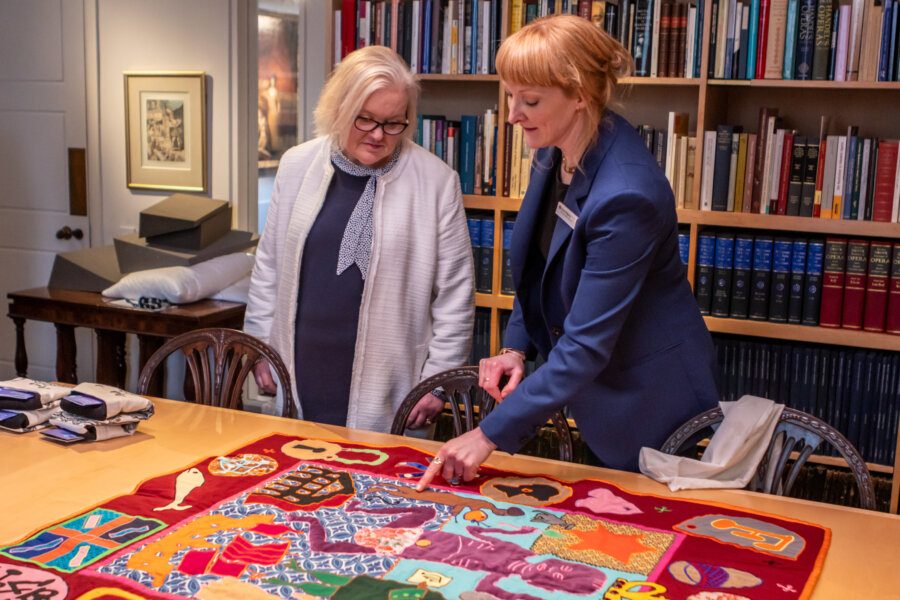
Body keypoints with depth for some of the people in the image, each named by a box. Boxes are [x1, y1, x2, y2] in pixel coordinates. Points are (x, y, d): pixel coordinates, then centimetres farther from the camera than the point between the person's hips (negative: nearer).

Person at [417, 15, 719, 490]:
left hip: (648, 401, -8)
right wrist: (516, 345, -3)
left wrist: (492, 433, -29)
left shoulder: (626, 193, -33)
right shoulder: (553, 155, -6)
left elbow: (587, 344, -32)